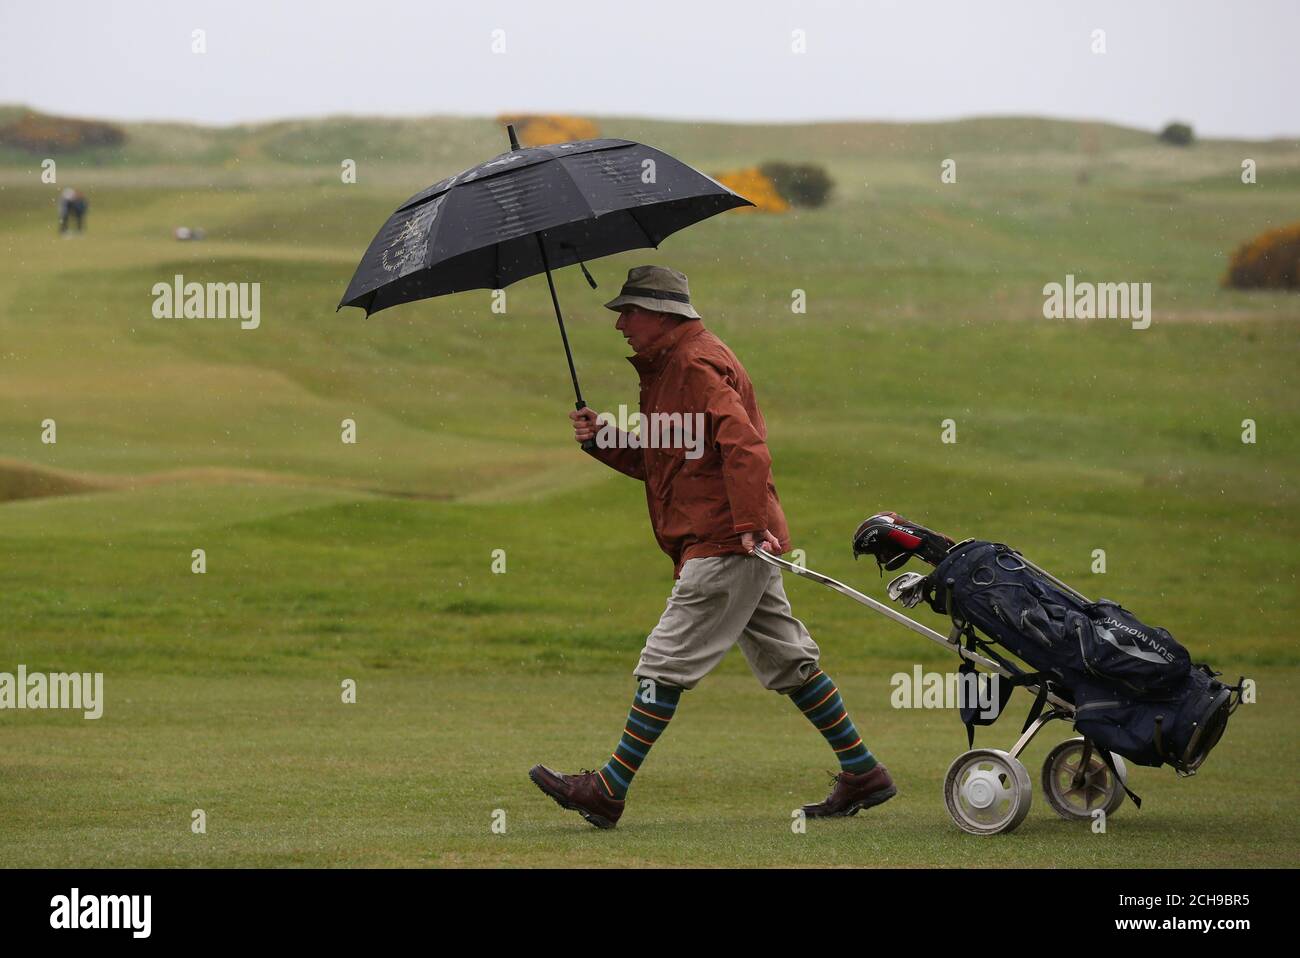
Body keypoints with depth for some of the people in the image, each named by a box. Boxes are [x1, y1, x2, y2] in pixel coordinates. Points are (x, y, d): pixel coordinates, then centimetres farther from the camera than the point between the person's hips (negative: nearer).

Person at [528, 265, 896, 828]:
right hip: (737, 546, 11)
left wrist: (749, 524, -30)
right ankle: (862, 775, 16)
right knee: (787, 660, 13)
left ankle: (609, 791, -9)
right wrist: (602, 440, 8)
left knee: (665, 665, -9)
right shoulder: (665, 368, 21)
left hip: (724, 545, -11)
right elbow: (654, 460, 25)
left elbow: (744, 445, -23)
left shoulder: (698, 364, -12)